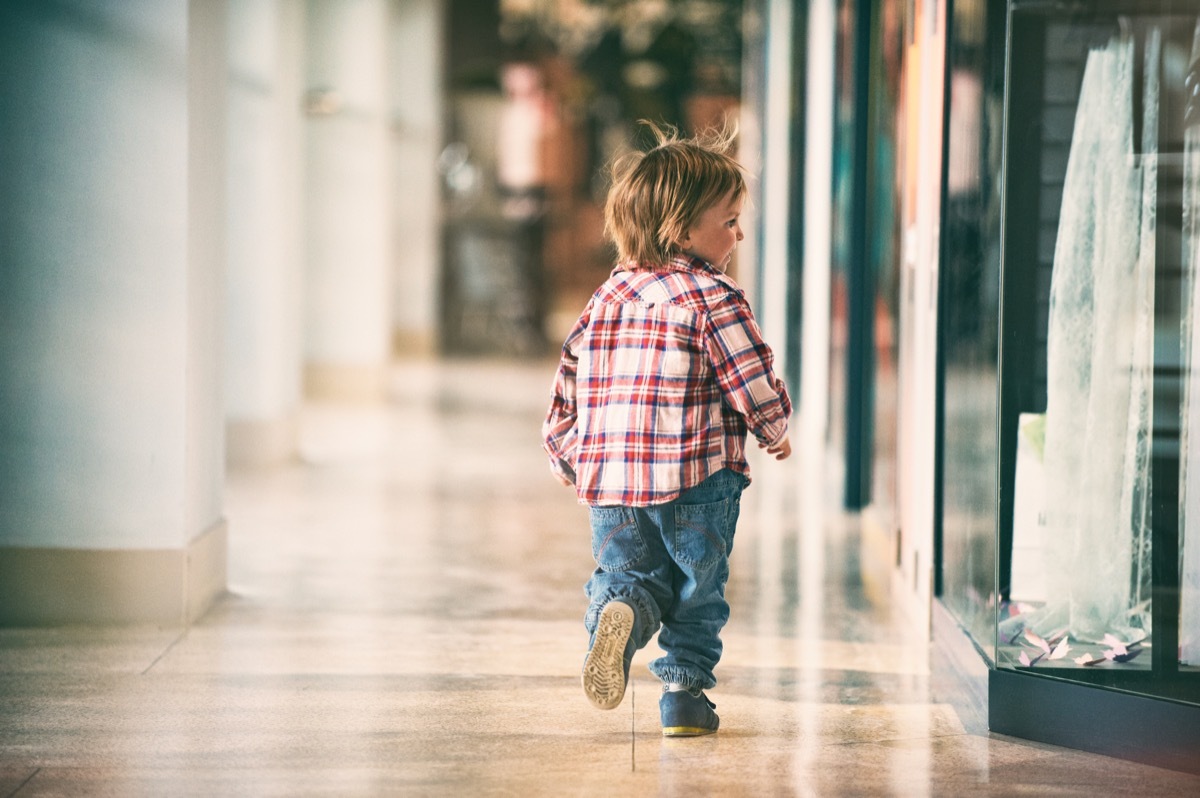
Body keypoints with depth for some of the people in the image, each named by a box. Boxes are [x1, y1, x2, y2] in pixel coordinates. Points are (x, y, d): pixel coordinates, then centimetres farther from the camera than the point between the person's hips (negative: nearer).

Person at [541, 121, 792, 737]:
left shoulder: (607, 297, 10)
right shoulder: (714, 299, -10)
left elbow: (568, 381, 14)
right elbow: (756, 385, -10)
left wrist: (566, 457, 26)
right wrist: (776, 434, 10)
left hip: (610, 478, 4)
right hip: (698, 480, -4)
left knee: (625, 572, 15)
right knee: (697, 592, 12)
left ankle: (619, 609, -17)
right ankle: (685, 691, 14)